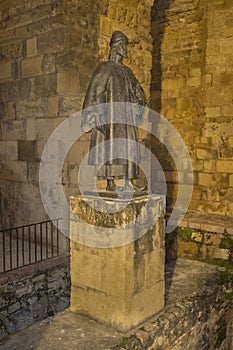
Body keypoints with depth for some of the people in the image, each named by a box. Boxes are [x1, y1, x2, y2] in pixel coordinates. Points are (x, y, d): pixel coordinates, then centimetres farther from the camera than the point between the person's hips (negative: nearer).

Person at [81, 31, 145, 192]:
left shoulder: (127, 71, 17)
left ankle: (128, 182, 7)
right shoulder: (105, 68, -2)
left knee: (128, 148, 4)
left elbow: (138, 92, 25)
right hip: (111, 115, -7)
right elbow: (94, 92, -9)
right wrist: (97, 116, -18)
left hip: (127, 117, 7)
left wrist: (136, 109, 8)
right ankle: (110, 182, -2)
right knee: (110, 147, -7)